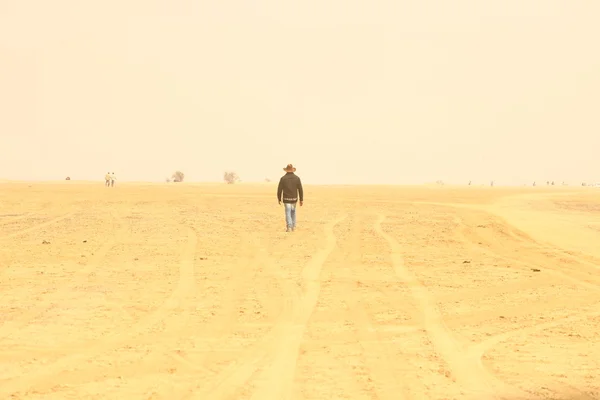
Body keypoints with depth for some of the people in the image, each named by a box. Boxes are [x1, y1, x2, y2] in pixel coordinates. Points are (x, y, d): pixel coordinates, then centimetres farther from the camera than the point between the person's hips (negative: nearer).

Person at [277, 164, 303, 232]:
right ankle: (293, 226, 19)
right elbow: (300, 189, -5)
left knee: (288, 213, 0)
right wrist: (301, 200, -1)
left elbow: (279, 190, -5)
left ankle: (289, 227, -13)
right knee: (293, 212, 20)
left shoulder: (283, 178, -6)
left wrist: (279, 199, 7)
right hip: (294, 198, 2)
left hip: (286, 199, -2)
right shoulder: (297, 178, -2)